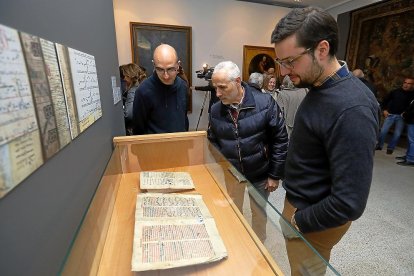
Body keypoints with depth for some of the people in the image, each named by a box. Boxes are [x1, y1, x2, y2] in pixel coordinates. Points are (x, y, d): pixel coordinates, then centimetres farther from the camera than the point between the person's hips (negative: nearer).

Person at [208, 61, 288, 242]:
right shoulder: (215, 110, -9)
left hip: (260, 174, -2)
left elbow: (280, 140, -12)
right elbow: (213, 143, 2)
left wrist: (275, 175, -9)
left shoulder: (265, 103, -18)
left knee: (259, 213, 20)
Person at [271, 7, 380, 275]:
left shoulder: (351, 109, -30)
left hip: (313, 219, -7)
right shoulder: (320, 88, -2)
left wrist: (300, 221, -14)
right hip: (299, 203, 7)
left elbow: (350, 202, -28)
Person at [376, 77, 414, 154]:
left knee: (397, 134, 3)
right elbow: (385, 100, 9)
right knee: (383, 131, -2)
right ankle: (379, 145, 13)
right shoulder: (396, 91, 1)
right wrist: (384, 110, 2)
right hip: (390, 114, 0)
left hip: (401, 117, 0)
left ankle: (390, 148, 17)